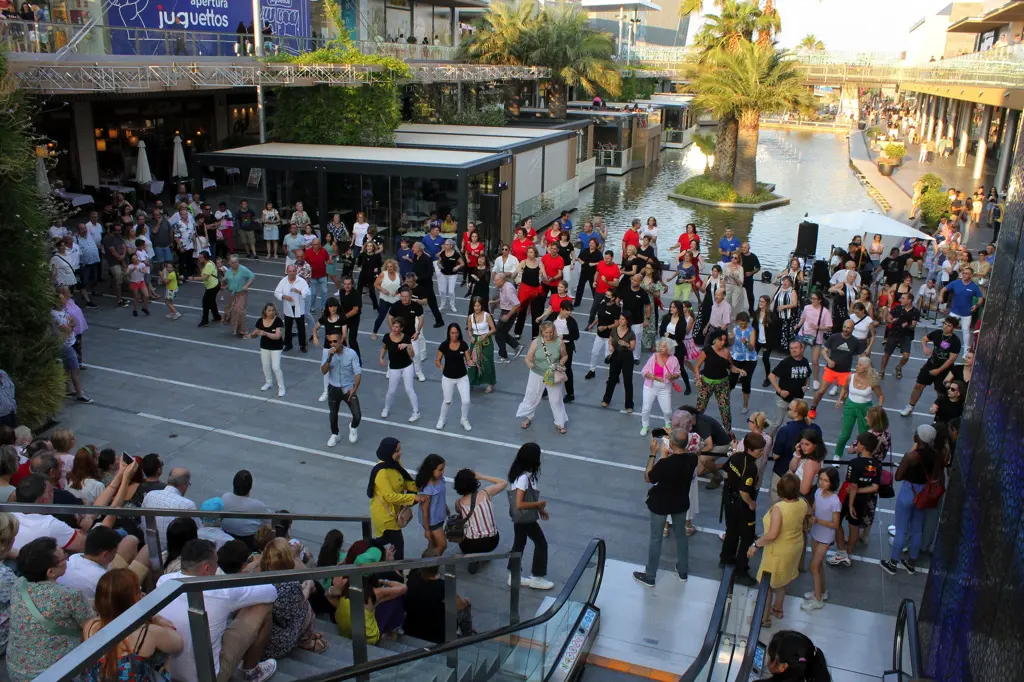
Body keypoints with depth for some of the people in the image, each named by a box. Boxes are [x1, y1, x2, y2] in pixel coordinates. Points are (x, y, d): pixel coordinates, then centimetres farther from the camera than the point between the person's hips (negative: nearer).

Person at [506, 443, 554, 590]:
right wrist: (539, 504, -19)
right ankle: (536, 578, 21)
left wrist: (540, 509, 13)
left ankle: (513, 576, 32)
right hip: (525, 517, -9)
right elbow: (519, 504, -31)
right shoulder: (524, 478, -31)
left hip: (519, 517, 9)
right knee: (541, 543, 9)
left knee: (519, 543, 20)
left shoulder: (520, 473, -2)